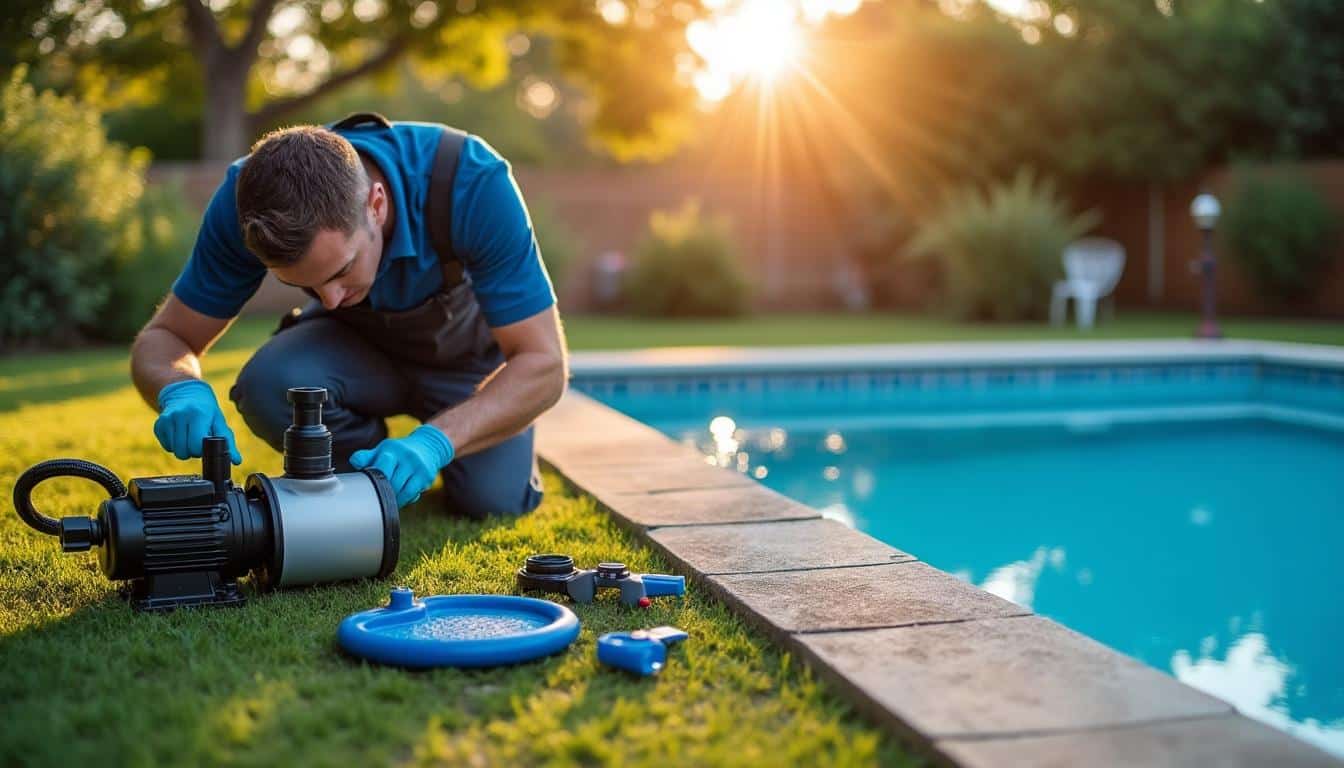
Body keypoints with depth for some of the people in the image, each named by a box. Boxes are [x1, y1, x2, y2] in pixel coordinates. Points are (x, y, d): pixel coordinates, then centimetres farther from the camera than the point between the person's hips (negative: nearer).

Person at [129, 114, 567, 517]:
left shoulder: (473, 183, -39)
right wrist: (181, 391, -44)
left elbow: (543, 362, -35)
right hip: (356, 346, 1)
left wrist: (435, 442, -51)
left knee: (493, 500, -22)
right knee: (271, 384, -31)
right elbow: (164, 338, -20)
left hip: (469, 350, -1)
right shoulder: (250, 200, -31)